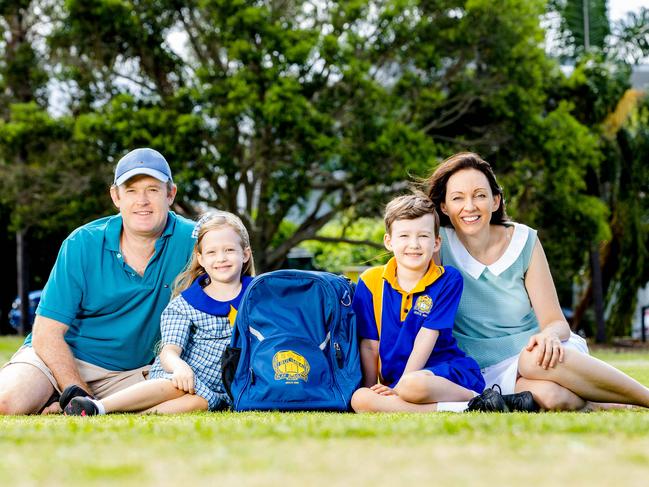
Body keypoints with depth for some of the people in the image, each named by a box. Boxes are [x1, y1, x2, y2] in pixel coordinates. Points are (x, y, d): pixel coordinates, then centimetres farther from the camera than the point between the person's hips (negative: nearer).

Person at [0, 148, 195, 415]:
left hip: (132, 371, 3)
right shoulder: (82, 245, -10)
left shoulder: (191, 240, -8)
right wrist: (80, 396, -22)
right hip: (63, 358, -3)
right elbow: (46, 334, -11)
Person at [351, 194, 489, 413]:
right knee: (359, 399, -29)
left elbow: (427, 337, -8)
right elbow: (369, 345, 6)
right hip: (395, 380, 5)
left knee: (413, 385, -38)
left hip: (449, 372, -4)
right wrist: (372, 389, 0)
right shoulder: (370, 282, 5)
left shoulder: (448, 279, -2)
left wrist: (401, 385, -13)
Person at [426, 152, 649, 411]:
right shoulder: (438, 243, -6)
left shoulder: (524, 241, -1)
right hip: (491, 373, -2)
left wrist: (549, 335, -27)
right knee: (547, 394, -37)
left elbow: (557, 322, -3)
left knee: (535, 359, -37)